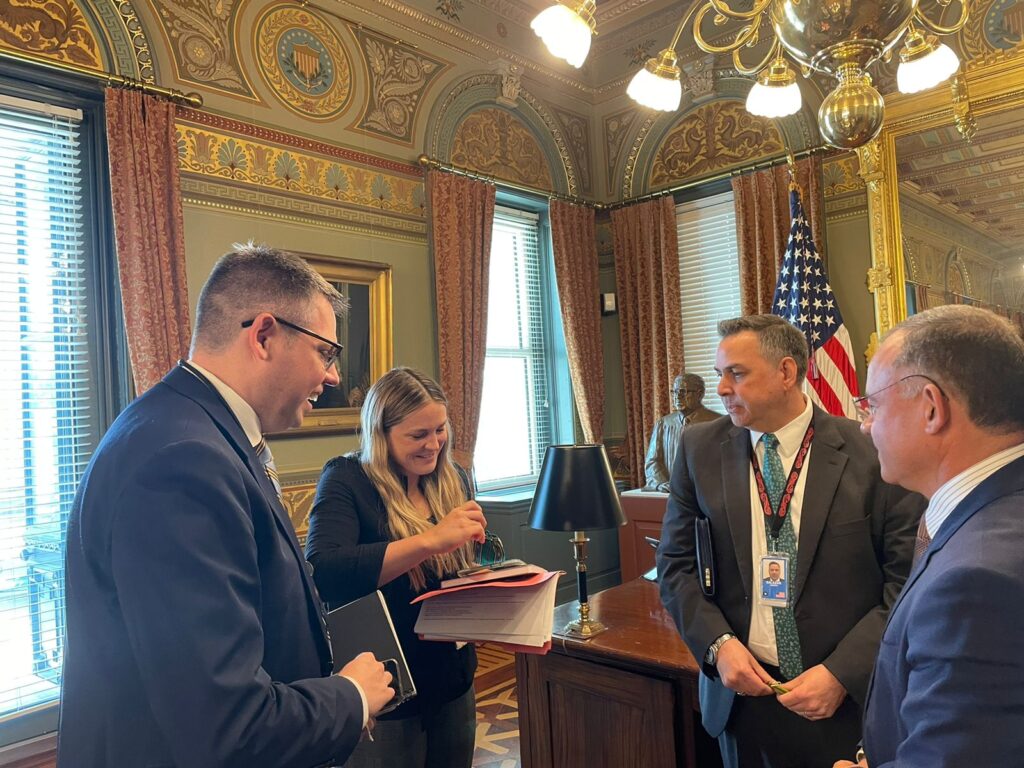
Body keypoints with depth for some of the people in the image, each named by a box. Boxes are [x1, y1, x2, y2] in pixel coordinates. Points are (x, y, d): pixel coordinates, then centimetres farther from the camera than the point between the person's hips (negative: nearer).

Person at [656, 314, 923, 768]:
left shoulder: (870, 453, -10)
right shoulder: (700, 450, -3)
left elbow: (906, 581, -7)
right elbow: (676, 564, 2)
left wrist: (842, 674, -14)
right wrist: (719, 644, -11)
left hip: (844, 698, -2)